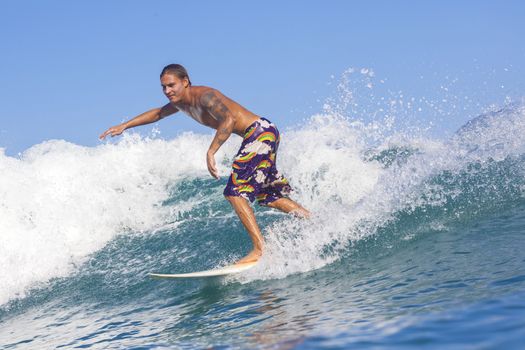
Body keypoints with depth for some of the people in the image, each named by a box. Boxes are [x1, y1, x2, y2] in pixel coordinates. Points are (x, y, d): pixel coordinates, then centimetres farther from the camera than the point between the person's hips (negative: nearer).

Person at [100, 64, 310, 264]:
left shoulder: (205, 96, -18)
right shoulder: (182, 102, 11)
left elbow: (229, 119, -34)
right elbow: (158, 113, 30)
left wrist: (210, 153, -40)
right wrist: (124, 126, 28)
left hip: (261, 131, -10)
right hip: (259, 136, 10)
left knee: (235, 192, -17)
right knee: (268, 196, 17)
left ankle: (259, 250, -23)